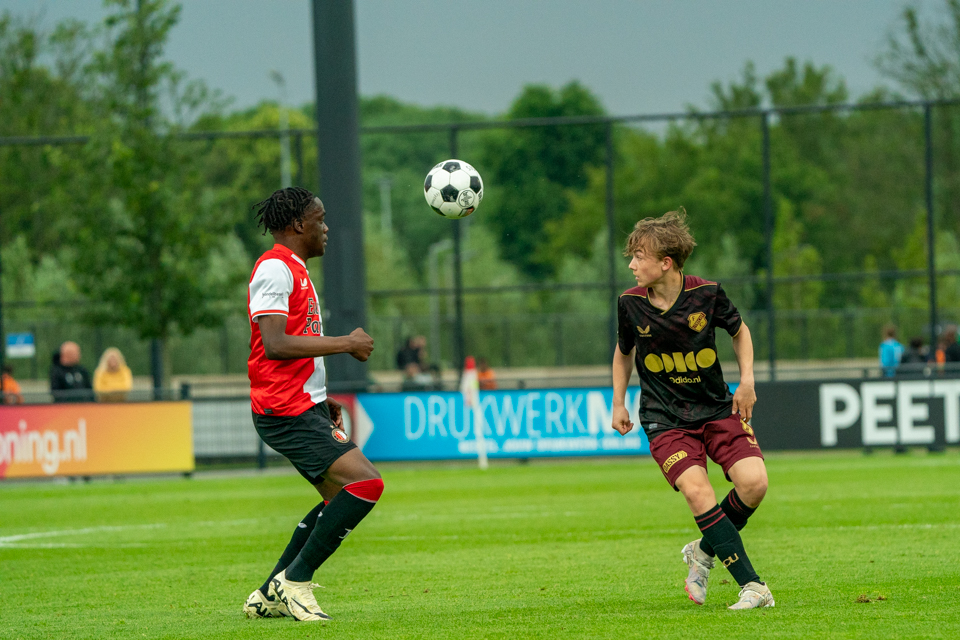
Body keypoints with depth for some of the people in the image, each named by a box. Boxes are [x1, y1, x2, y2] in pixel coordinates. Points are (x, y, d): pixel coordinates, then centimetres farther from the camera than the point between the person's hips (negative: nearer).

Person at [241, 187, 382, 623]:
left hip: (306, 408, 11)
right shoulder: (274, 268, -13)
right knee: (366, 483, -18)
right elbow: (275, 346, -24)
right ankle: (294, 580, -10)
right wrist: (346, 344, -18)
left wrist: (320, 397, 22)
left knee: (340, 496, 16)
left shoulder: (293, 270, 20)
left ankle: (270, 595, 17)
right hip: (287, 413, -11)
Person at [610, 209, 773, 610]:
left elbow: (739, 331, 10)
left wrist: (747, 381, 0)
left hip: (717, 409, 1)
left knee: (754, 482, -18)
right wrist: (618, 404, 12)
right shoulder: (631, 304, -7)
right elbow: (624, 351, 14)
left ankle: (705, 551, 11)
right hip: (664, 420, -1)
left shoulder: (706, 294, -10)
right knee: (698, 491, -23)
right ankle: (751, 585, -19)